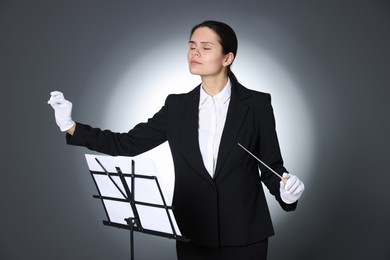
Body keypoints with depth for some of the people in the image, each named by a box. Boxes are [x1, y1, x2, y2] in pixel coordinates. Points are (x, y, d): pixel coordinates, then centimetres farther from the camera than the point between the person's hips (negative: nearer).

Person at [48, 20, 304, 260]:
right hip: (193, 234, 3)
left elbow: (271, 167, -1)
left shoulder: (257, 104, -4)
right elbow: (127, 144, 3)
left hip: (243, 235, -2)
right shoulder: (177, 106, 4)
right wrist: (71, 126, -5)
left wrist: (286, 192, -21)